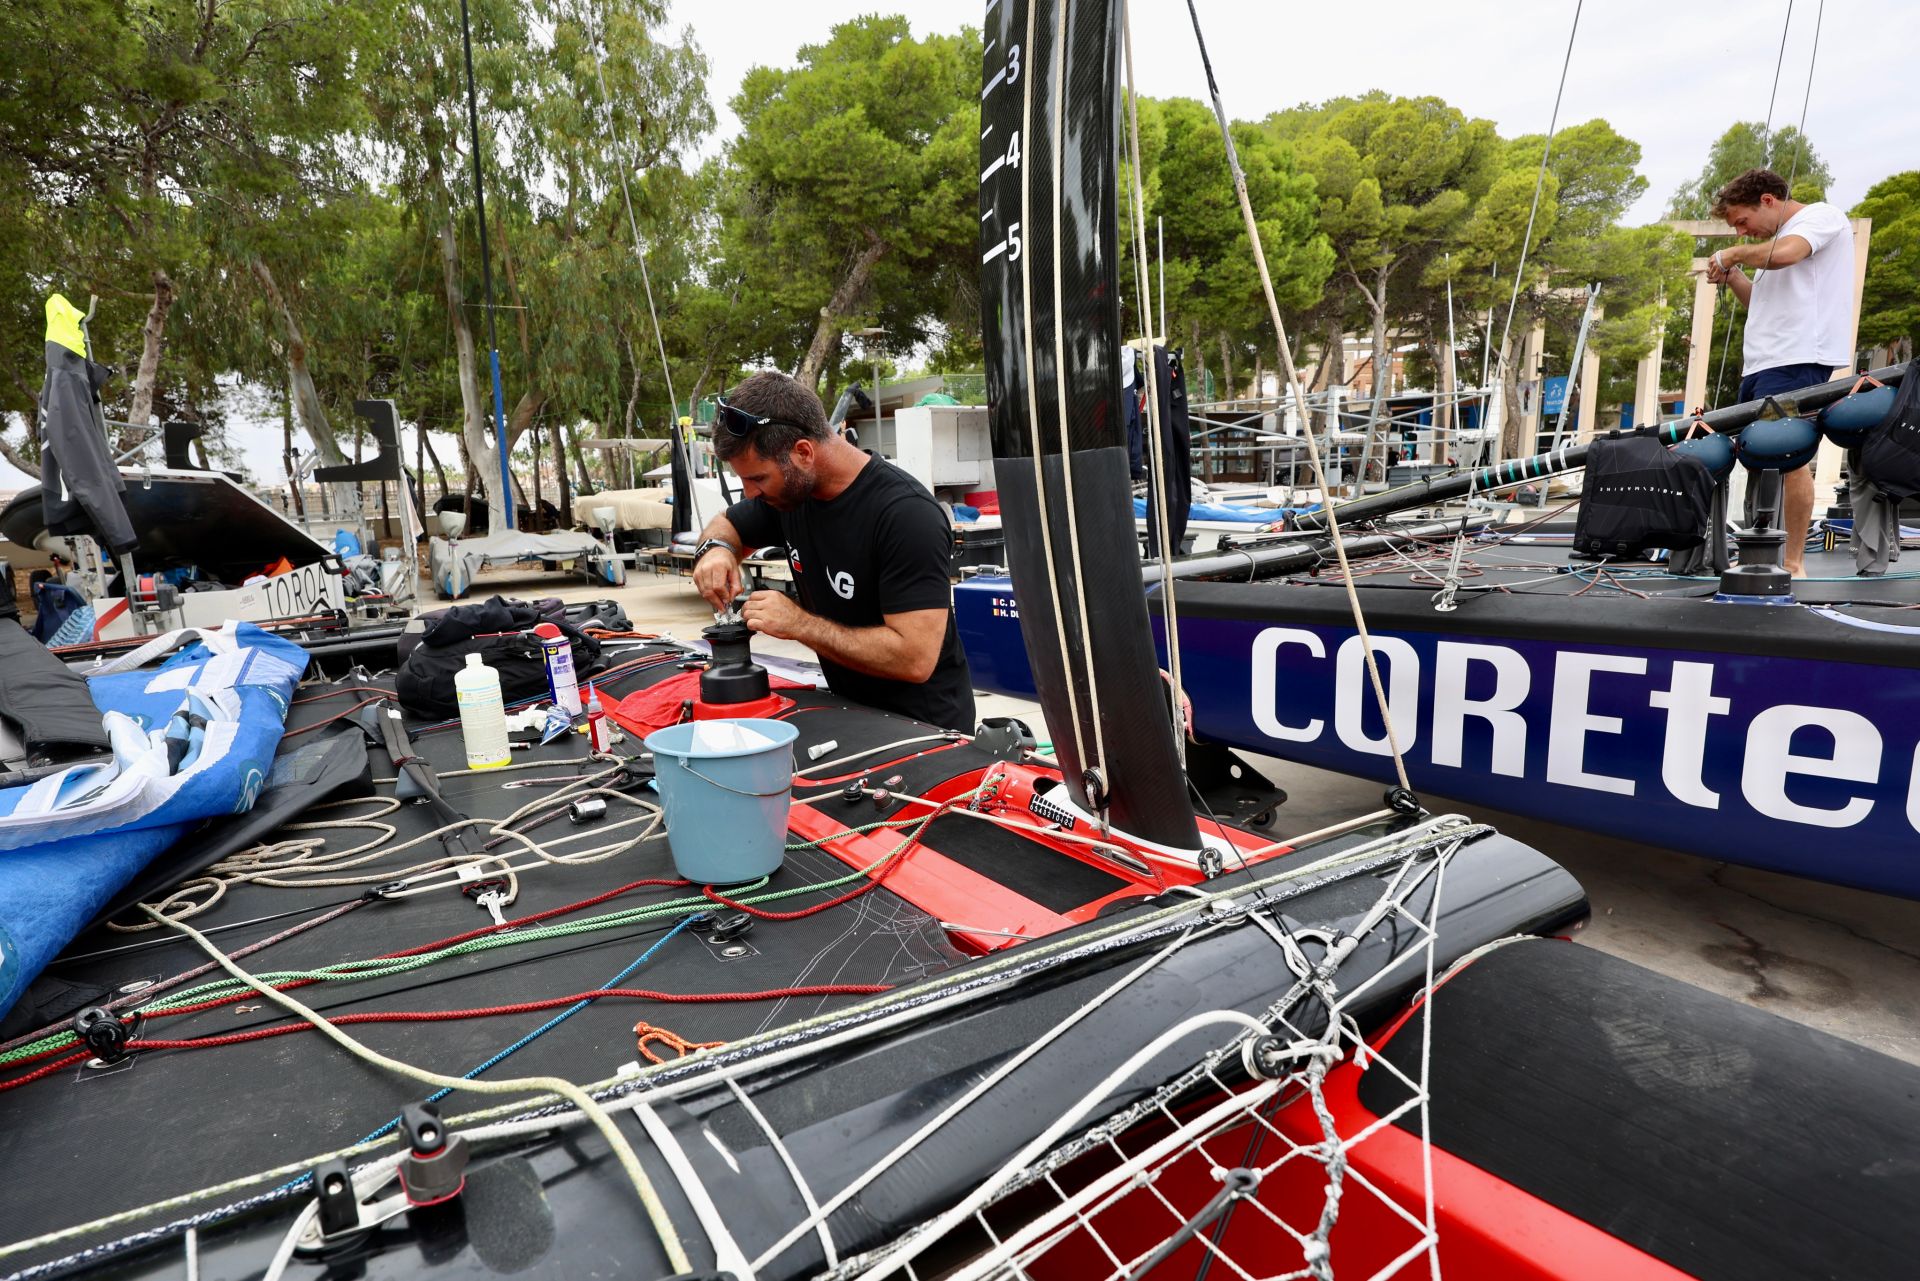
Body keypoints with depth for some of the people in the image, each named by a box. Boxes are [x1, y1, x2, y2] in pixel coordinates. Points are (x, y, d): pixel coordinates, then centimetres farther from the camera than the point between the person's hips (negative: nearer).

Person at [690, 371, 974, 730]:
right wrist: (715, 548, -7)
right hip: (847, 709, 7)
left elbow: (915, 658, -30)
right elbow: (725, 525, 18)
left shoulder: (907, 513, -26)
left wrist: (799, 623, -25)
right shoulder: (789, 487, -2)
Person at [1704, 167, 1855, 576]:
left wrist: (1735, 253, -5)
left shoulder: (1821, 216, 0)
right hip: (1759, 363, 9)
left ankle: (1794, 564, -12)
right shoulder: (1774, 239, 26)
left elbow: (1782, 254, -21)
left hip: (1797, 359, -9)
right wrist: (1731, 274, 14)